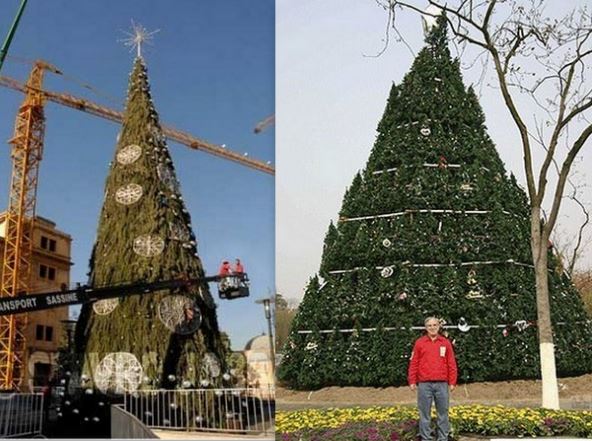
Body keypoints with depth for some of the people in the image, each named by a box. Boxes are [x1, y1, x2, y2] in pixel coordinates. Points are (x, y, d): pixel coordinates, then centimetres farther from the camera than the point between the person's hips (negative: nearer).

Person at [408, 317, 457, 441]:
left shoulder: (446, 343, 8)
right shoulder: (419, 342, 6)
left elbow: (451, 364, 7)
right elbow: (413, 363, 5)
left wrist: (452, 382, 2)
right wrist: (412, 381, -1)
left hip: (442, 384, 1)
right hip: (424, 384, -1)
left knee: (443, 413, 6)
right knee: (424, 413, 3)